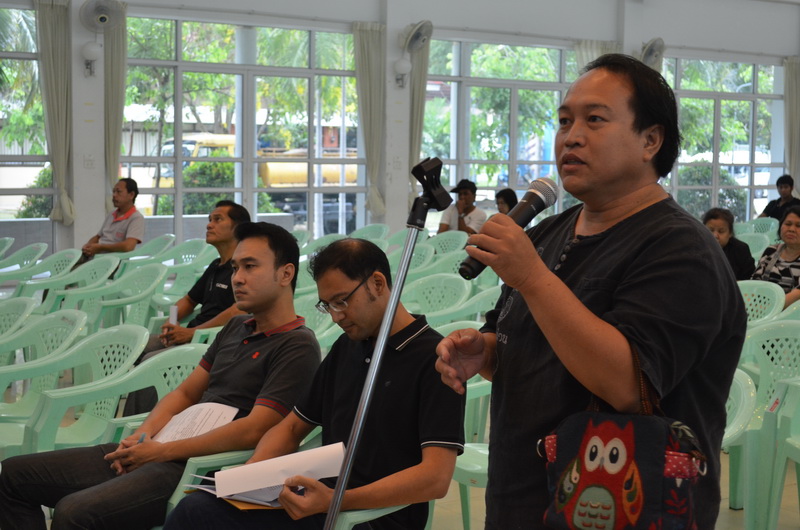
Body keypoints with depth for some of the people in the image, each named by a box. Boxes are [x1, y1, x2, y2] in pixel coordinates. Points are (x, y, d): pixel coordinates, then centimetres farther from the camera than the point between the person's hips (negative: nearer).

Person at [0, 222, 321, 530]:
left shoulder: (297, 346, -9)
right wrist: (142, 437, 0)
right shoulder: (236, 329, 19)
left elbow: (253, 430, -19)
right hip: (158, 450, 10)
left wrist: (160, 451, -16)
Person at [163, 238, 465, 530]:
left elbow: (436, 477, -18)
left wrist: (337, 501, -27)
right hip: (323, 502, 7)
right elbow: (294, 426, 21)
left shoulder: (433, 358, -9)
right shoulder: (344, 348, 15)